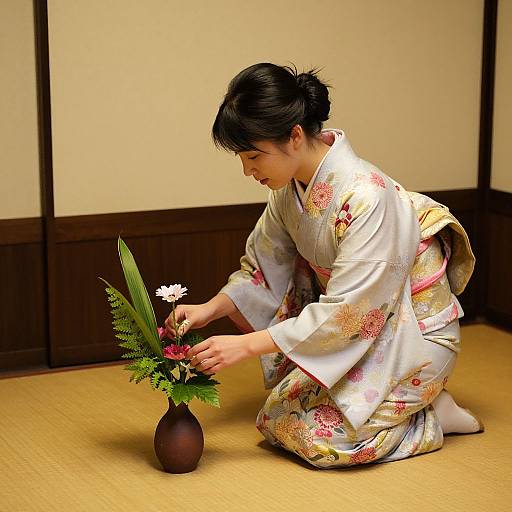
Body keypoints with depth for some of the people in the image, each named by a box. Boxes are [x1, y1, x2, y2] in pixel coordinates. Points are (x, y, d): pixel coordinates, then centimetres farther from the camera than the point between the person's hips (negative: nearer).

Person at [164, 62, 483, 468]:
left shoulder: (367, 197, -31)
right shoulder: (291, 185, -5)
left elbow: (345, 312, -30)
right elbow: (263, 266, 7)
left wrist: (246, 346, -29)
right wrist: (211, 309, -8)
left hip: (414, 334, -8)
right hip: (358, 322, 8)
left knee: (308, 433, -15)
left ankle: (431, 416, 2)